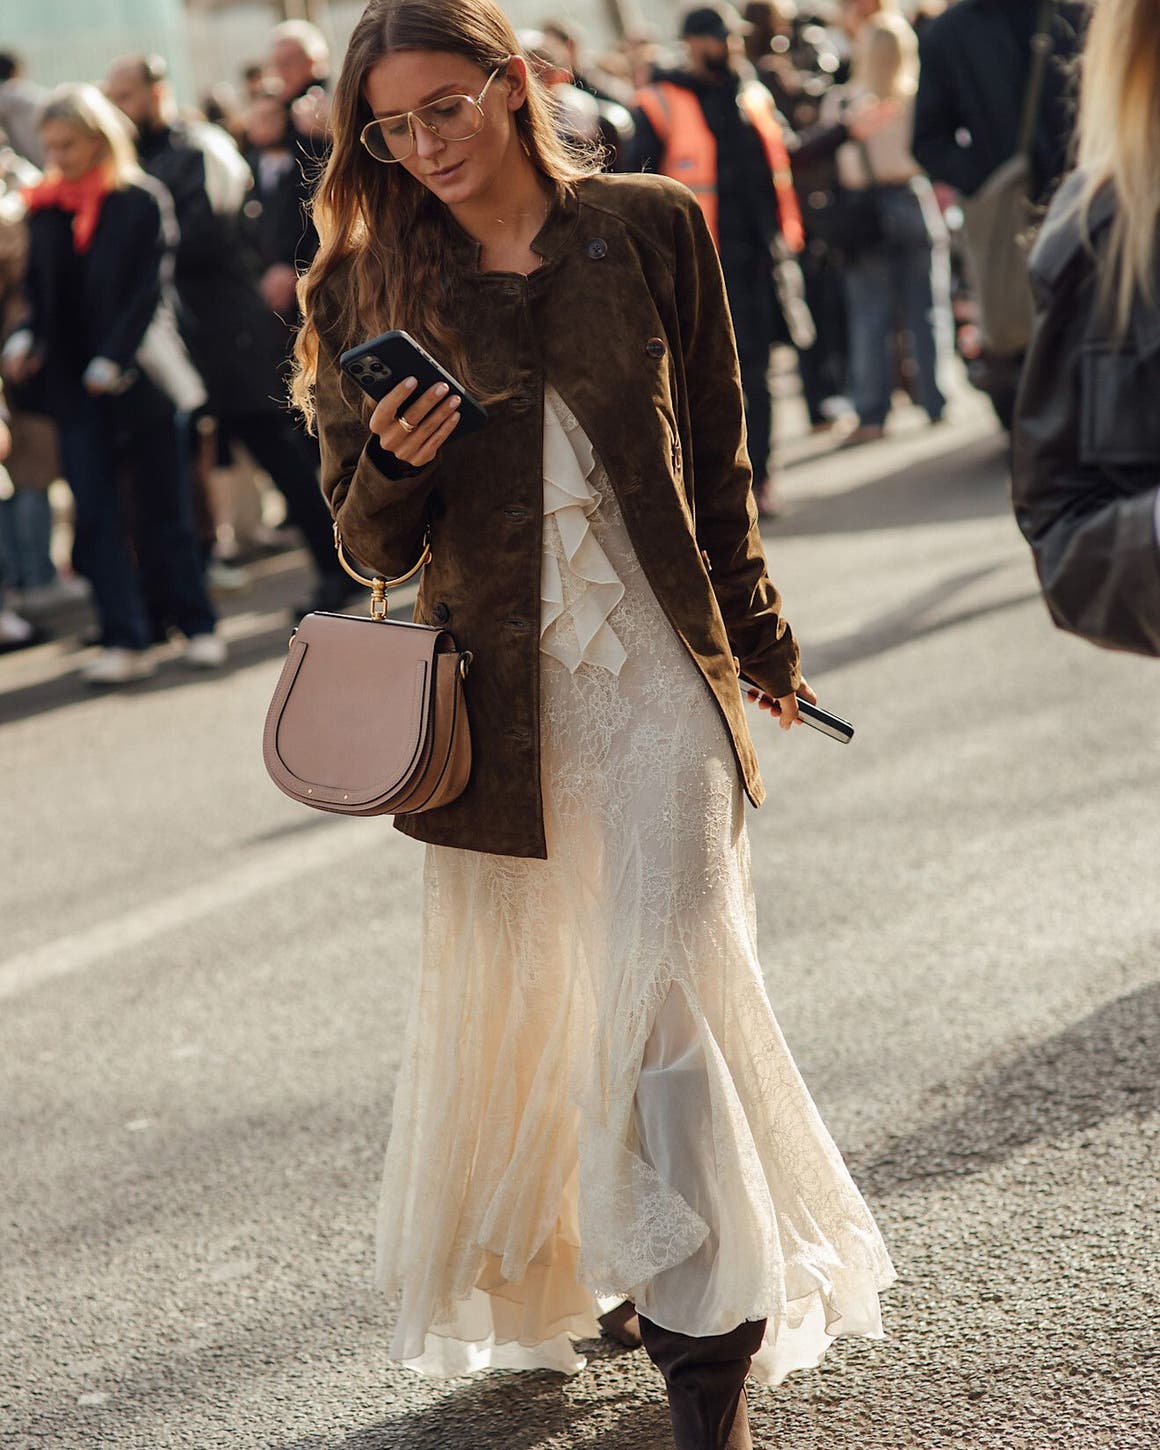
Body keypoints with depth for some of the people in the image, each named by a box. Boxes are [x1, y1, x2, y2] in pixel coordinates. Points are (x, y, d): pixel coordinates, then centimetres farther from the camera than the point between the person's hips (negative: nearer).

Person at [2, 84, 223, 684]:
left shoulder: (142, 201, -4)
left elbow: (147, 291, -8)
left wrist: (113, 360, -15)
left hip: (137, 374, -3)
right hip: (73, 381, 3)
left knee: (161, 505, 4)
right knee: (97, 511, -3)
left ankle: (196, 625, 13)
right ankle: (125, 640, -2)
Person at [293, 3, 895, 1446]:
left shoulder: (651, 229, 2)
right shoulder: (370, 289, 3)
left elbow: (715, 458, 11)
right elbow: (366, 542, 5)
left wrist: (759, 643, 16)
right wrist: (392, 466, -16)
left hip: (656, 672, -1)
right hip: (495, 691, 1)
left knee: (667, 988, -8)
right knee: (500, 996, 9)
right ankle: (521, 1283, 31)